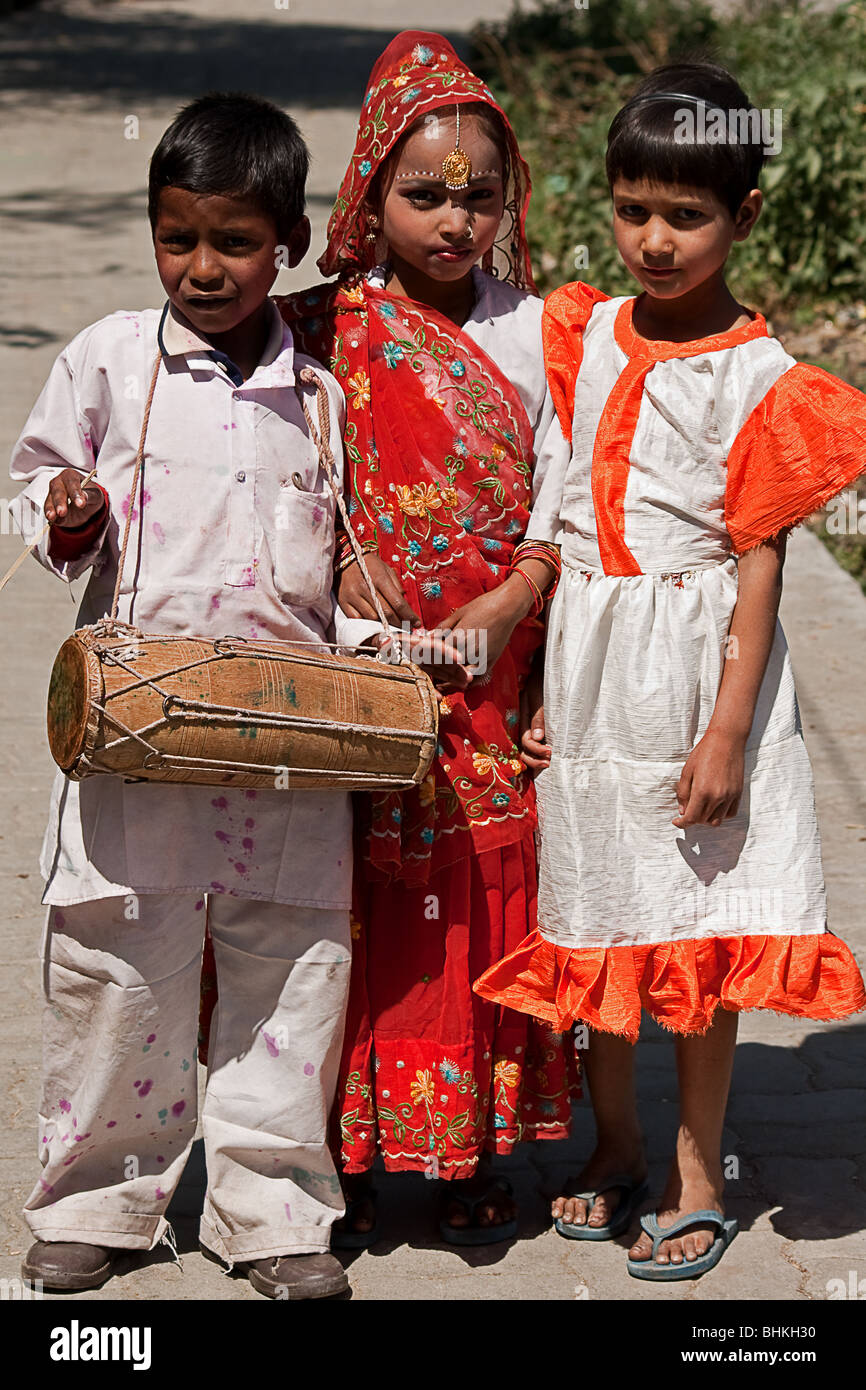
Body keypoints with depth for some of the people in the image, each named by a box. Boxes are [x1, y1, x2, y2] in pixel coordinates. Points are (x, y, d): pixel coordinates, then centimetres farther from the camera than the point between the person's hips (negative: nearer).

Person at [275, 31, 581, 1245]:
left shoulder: (532, 332, 3)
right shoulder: (326, 329, 0)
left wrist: (505, 606, -13)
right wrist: (340, 572, -14)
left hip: (494, 681, 1)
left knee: (491, 895, 7)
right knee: (365, 905, 3)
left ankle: (478, 1151, 22)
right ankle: (346, 1152, 16)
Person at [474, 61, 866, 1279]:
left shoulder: (756, 378, -10)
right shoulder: (589, 337, 5)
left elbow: (758, 565, -11)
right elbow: (571, 518, 10)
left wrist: (728, 732, -15)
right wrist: (550, 678, 7)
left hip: (697, 666, -5)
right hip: (591, 667, 5)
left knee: (699, 933, 3)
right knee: (593, 914, 12)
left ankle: (698, 1182, 17)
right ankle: (616, 1144, 30)